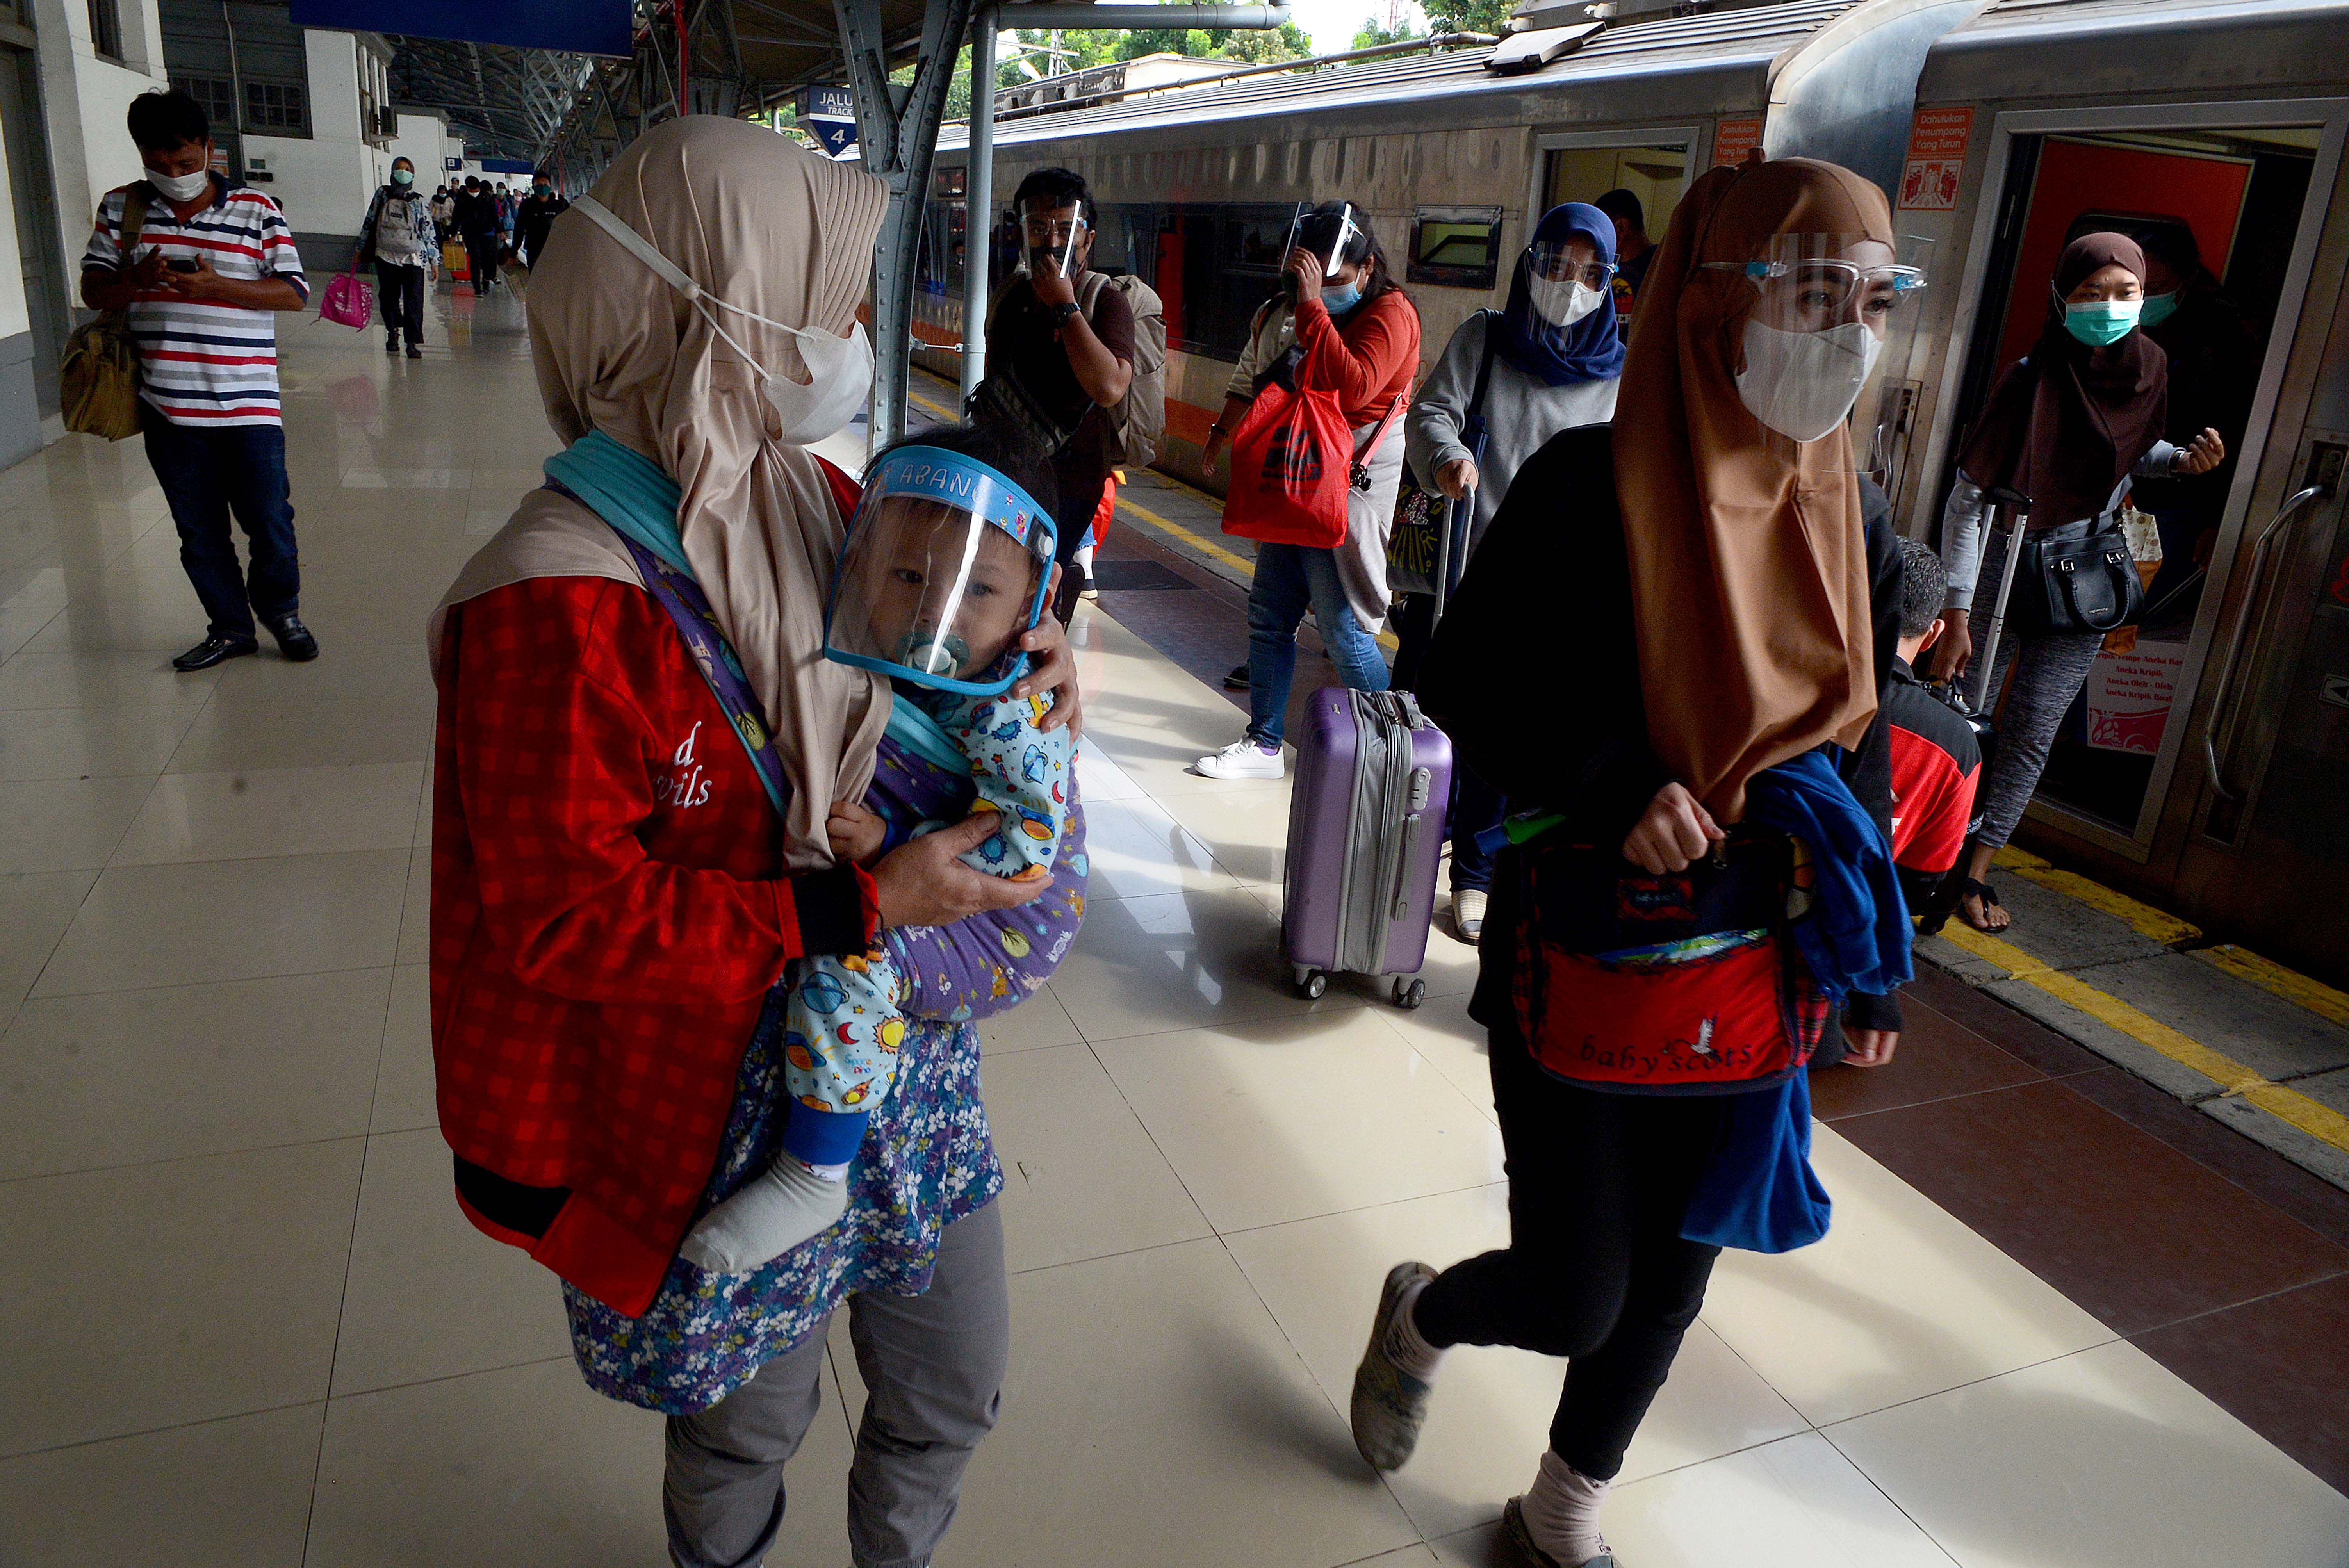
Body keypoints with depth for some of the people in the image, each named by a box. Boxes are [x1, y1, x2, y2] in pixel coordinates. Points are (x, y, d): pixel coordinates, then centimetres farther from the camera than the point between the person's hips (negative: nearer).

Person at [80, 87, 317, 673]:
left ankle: (281, 612, 25)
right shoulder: (121, 208, 7)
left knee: (269, 520, 1)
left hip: (247, 403, -3)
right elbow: (93, 290, 8)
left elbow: (295, 292, -5)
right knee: (199, 531, 10)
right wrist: (135, 279, -14)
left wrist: (214, 285, -18)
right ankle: (230, 629, 24)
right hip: (167, 405, 3)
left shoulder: (256, 210, 0)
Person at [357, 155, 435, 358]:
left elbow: (428, 230, 5)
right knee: (389, 298, 10)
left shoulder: (419, 200, 4)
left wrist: (433, 259, 0)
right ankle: (393, 333, 29)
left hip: (413, 257, -2)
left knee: (414, 301, -9)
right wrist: (361, 249, 15)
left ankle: (414, 343, -7)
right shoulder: (382, 195, 9)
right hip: (386, 255, 2)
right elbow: (369, 222, 15)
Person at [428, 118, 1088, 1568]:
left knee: (956, 1392, 23)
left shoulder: (817, 497, 1)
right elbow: (566, 916, -22)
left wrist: (1028, 650, -6)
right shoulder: (562, 600, -24)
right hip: (736, 1112, -7)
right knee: (750, 1431, 20)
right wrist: (854, 910, -26)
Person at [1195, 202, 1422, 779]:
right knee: (1268, 617, 10)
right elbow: (1252, 379, 28)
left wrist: (1313, 304, -25)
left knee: (1345, 629, -7)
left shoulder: (1389, 312, -10)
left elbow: (1354, 389, -27)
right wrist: (1223, 429, 18)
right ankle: (1264, 743, 21)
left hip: (1349, 487, -8)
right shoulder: (1284, 311, 14)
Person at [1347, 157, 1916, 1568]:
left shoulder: (1833, 499, 0)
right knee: (1573, 1302, 4)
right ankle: (1424, 1313, 41)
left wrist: (1871, 964, 12)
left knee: (1666, 1287, 17)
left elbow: (1841, 735, 9)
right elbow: (1461, 688, -10)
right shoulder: (1591, 484, -16)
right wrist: (1612, 788, -26)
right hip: (1585, 963, -5)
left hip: (1754, 967, 5)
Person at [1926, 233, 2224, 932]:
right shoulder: (2032, 378, -17)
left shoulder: (2149, 368, 0)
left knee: (2033, 731, 5)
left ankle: (1976, 869, 15)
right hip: (2007, 562, -5)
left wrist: (2183, 459, -5)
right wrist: (1956, 614, -23)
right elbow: (1968, 498, -19)